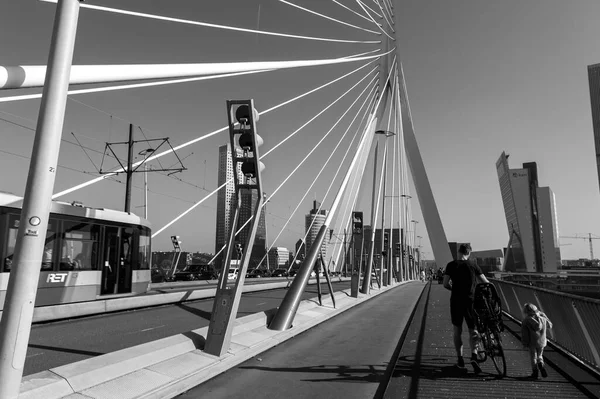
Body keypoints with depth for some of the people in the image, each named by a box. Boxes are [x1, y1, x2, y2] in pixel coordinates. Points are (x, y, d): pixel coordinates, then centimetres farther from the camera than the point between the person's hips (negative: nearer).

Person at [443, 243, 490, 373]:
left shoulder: (451, 265, -3)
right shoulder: (473, 265, 0)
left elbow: (445, 284, -6)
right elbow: (486, 283, -2)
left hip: (456, 301, 0)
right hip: (471, 301, 0)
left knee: (457, 331, 13)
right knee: (473, 331, 10)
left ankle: (460, 359, 17)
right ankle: (474, 356, -10)